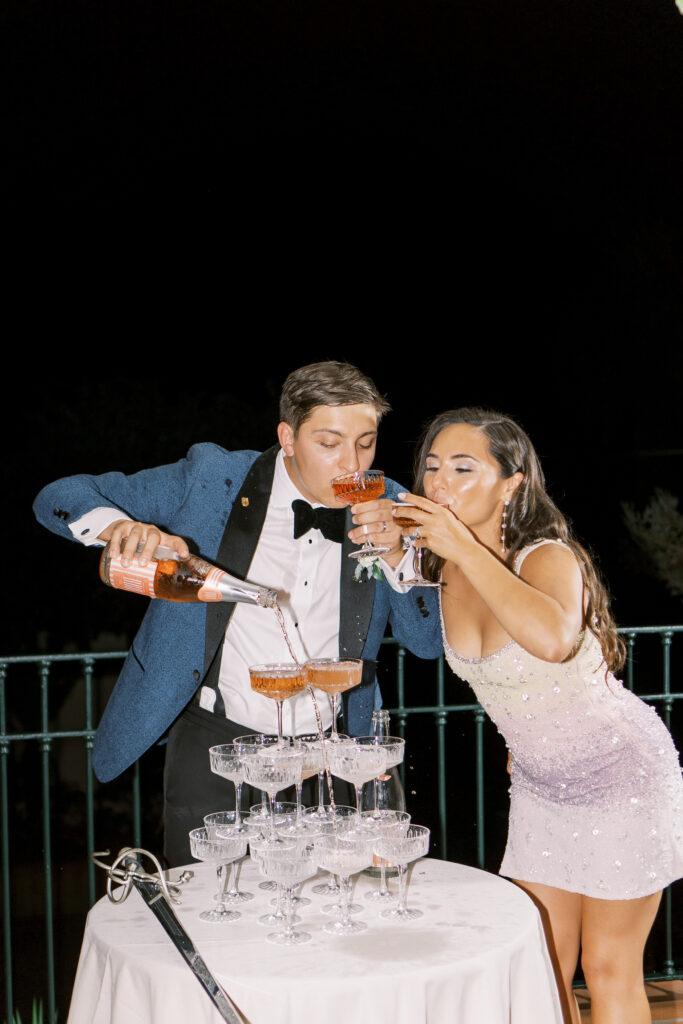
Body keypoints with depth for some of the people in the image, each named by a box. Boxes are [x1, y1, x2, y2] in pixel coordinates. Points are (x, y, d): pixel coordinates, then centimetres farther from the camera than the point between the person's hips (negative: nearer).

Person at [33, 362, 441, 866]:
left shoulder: (384, 507, 0)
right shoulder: (211, 477, -7)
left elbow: (429, 642, 0)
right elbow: (60, 498, -4)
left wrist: (395, 555, -17)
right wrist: (119, 526, -26)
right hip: (214, 748, -1)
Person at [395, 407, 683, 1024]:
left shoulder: (549, 558, -25)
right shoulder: (443, 572, -6)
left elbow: (554, 638, -50)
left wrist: (466, 548, -42)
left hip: (623, 772, -6)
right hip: (539, 783, 6)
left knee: (607, 968, 2)